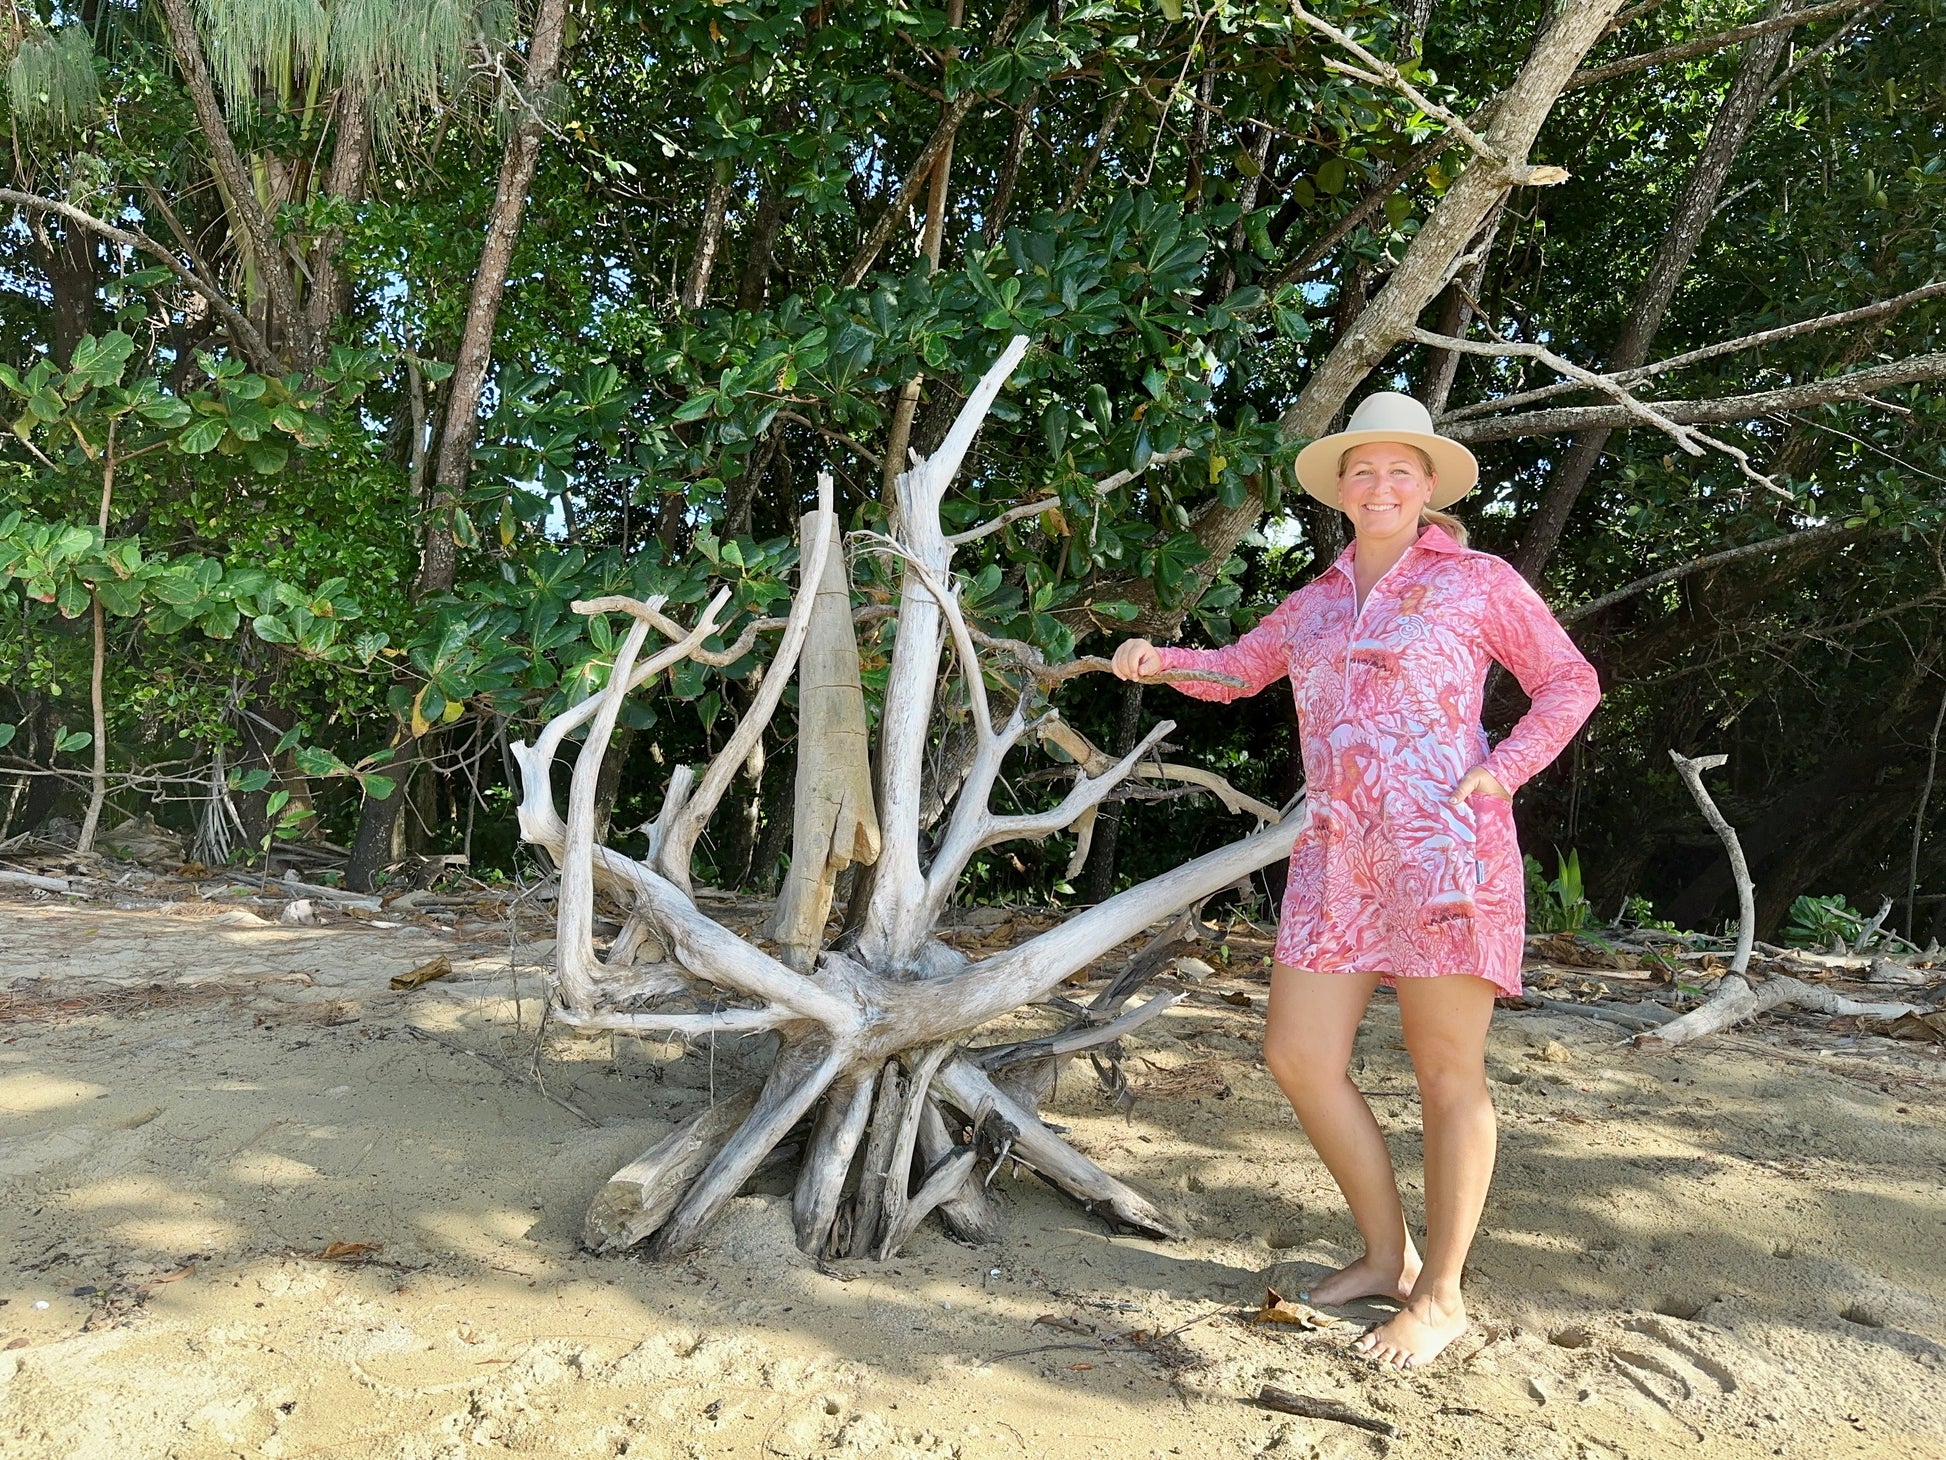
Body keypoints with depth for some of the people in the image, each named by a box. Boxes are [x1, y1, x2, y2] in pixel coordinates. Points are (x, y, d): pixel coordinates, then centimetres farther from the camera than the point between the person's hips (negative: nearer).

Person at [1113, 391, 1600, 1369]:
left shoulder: (1478, 581, 5)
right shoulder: (1316, 602, 18)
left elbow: (1569, 683, 7)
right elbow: (1233, 670, 28)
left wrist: (1499, 774, -7)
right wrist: (1156, 661, 9)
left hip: (1442, 850, -5)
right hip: (1334, 860, 6)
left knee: (1447, 1076, 2)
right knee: (1298, 1059, 2)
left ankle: (1440, 1295, 17)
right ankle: (1387, 1258, 21)